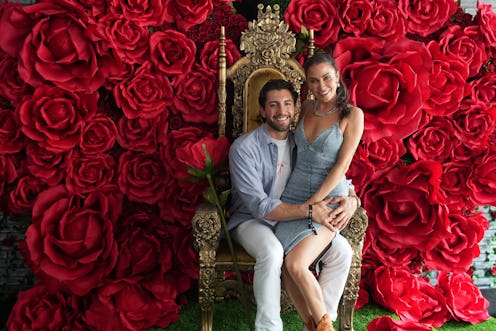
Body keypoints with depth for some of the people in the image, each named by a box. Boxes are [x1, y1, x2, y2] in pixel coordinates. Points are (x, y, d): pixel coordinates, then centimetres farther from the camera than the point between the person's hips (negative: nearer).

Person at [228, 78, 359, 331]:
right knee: (272, 253, -37)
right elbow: (259, 206, -23)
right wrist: (309, 210, -33)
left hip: (293, 218, 5)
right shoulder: (244, 147, -16)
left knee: (342, 251, -16)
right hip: (252, 221, -4)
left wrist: (350, 198, -20)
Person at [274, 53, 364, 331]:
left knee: (295, 264, -22)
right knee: (286, 267, -12)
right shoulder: (307, 108, 9)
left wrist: (314, 203, -14)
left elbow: (342, 164, -11)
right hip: (294, 197, 5)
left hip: (329, 200, -5)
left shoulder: (352, 114, -6)